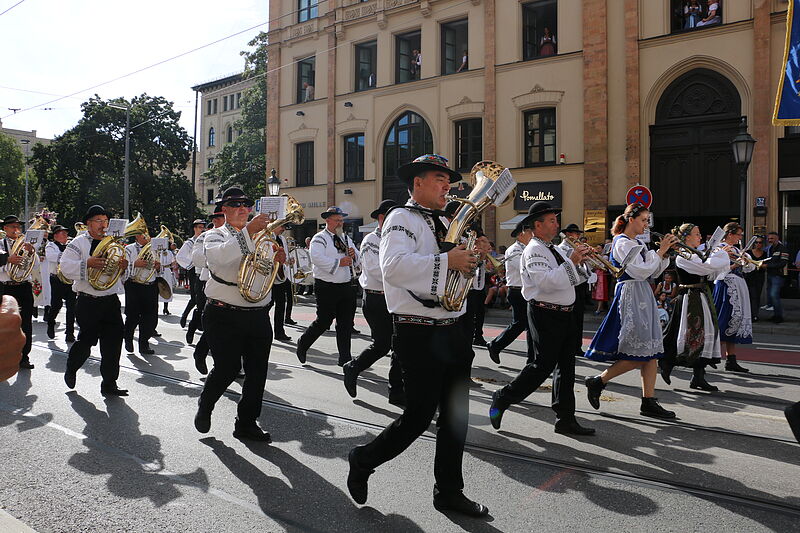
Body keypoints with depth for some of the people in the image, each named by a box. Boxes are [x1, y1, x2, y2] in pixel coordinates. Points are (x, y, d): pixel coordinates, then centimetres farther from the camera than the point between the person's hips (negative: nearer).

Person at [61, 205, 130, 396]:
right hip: (88, 302, -4)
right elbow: (65, 266, -13)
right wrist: (87, 263, -26)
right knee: (87, 340, 2)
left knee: (113, 341, 0)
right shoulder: (79, 243, -2)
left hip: (111, 300, 4)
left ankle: (109, 384, 9)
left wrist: (124, 266, -3)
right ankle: (71, 370, 33)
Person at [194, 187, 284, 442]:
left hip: (258, 315, 4)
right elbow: (219, 256, -20)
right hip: (224, 315, -4)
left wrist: (278, 260, -7)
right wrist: (247, 231, -27)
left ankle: (247, 423, 19)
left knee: (257, 370, 3)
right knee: (227, 368, -7)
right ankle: (204, 408, 23)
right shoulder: (215, 235, 5)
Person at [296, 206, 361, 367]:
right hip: (327, 287, -6)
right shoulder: (319, 238, -4)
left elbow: (356, 260, 22)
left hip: (347, 286, 6)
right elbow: (317, 258, -21)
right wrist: (339, 262, -21)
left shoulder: (346, 238, 18)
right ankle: (303, 343, 25)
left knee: (346, 324, 6)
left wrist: (353, 255, -2)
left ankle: (345, 358, 13)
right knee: (323, 322, 0)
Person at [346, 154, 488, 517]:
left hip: (452, 331, 8)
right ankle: (363, 461, 22)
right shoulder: (401, 219, -7)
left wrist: (472, 258, 4)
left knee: (456, 415, 12)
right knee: (419, 416, -3)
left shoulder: (442, 225, 20)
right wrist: (446, 261, -25)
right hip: (419, 334, -8)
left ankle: (449, 491, 27)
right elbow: (394, 266, -27)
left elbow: (460, 276, 25)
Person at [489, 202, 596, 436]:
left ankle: (565, 419, 16)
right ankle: (502, 399, 9)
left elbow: (574, 279, 18)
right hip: (546, 314, -9)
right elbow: (546, 281, -27)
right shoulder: (533, 250, -12)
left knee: (566, 366, 9)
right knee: (542, 365, -6)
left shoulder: (555, 249, 18)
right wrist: (570, 261, -24)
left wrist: (581, 262, 2)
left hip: (565, 314, 9)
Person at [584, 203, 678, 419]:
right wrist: (659, 252, -11)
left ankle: (649, 402, 9)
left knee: (650, 352, 6)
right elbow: (639, 271, -19)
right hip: (630, 296, -10)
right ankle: (598, 381, 2)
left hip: (642, 297, 10)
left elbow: (654, 272, 19)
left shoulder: (635, 243, 19)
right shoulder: (622, 243, -10)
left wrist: (664, 253, 5)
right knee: (638, 354, -9)